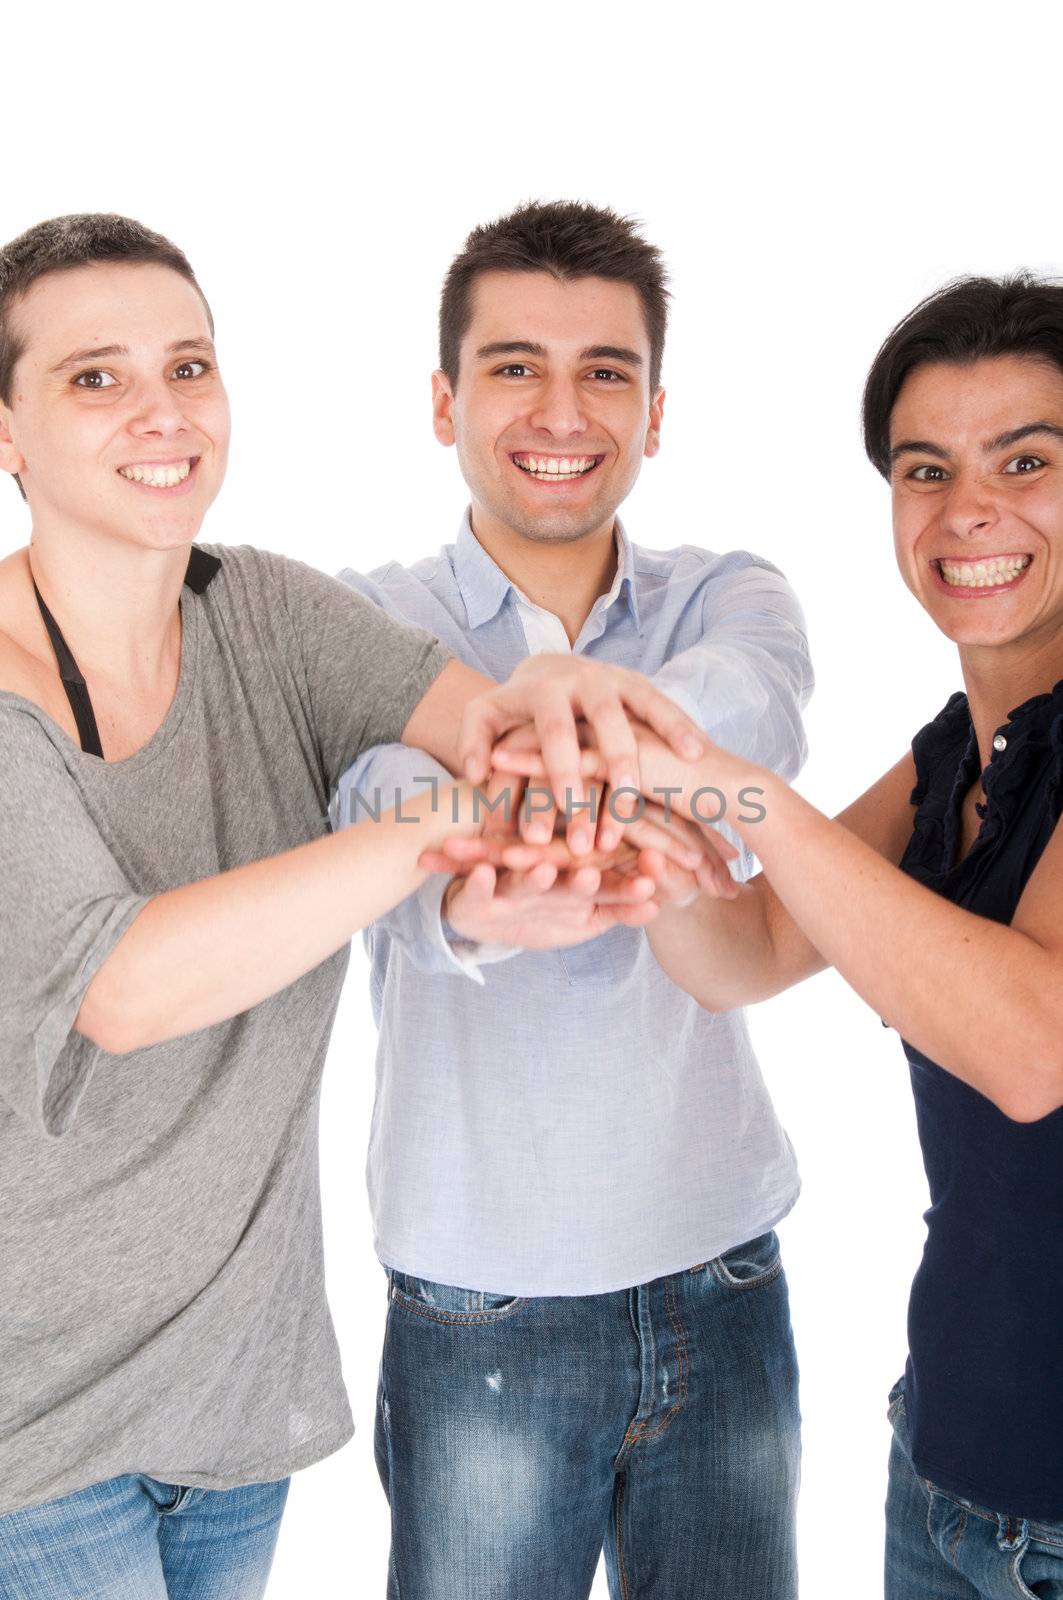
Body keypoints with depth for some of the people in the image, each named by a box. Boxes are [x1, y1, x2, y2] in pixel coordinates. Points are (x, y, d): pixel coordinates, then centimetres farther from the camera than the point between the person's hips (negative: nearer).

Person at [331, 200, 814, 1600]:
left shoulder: (728, 595, 2)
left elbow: (756, 707, -23)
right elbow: (391, 799, -26)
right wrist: (464, 904, -51)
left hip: (724, 1281, 2)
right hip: (480, 1312, -2)